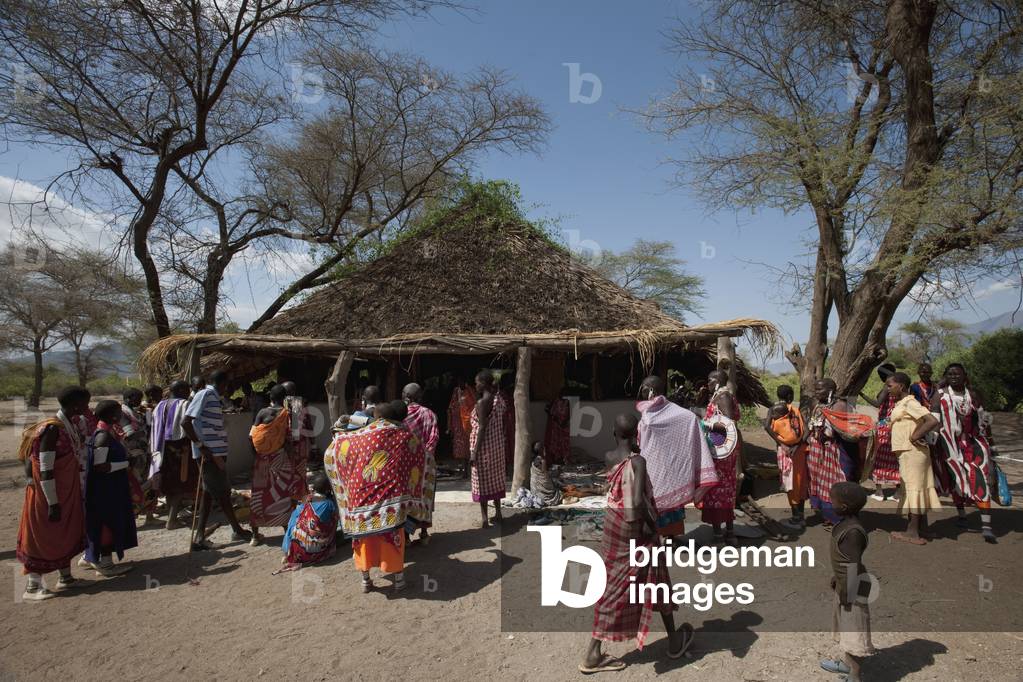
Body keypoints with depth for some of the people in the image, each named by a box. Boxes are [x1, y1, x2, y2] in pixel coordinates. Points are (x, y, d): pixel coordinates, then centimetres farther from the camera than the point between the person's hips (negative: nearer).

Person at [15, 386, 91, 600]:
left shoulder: (72, 424, 4)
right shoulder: (52, 429, -23)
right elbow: (45, 470, -23)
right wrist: (53, 503, -21)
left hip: (68, 491, 9)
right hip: (49, 492, -8)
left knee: (67, 532, 16)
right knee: (44, 536, 2)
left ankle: (65, 577, 29)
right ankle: (32, 587, 14)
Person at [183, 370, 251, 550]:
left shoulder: (216, 399, 15)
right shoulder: (205, 395, -12)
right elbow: (185, 422, -17)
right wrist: (200, 445, -18)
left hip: (217, 453, 9)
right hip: (209, 454, -9)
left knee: (210, 493, 10)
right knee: (222, 493, 1)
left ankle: (199, 537, 14)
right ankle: (237, 530, 12)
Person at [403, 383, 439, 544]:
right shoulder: (428, 413, 0)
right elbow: (434, 437, -8)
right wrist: (426, 451, 1)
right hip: (424, 460, 1)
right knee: (424, 494, 10)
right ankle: (423, 533, 17)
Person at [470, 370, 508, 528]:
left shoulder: (482, 402, -19)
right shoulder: (499, 399, 4)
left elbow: (482, 428, -21)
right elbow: (502, 425, 8)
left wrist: (474, 453, -18)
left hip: (483, 445, -7)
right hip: (497, 444, 8)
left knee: (482, 481, 2)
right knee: (496, 479, 17)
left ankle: (484, 519, 7)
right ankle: (498, 514, 25)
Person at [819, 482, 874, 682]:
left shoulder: (853, 531, -29)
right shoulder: (845, 524, 1)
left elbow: (854, 565, -25)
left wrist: (847, 593, -19)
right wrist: (837, 579, 20)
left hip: (852, 589, -10)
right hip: (844, 585, 10)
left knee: (854, 631, 3)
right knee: (844, 625, 24)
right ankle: (847, 663, 42)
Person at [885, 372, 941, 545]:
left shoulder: (910, 403, -15)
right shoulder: (901, 404, 13)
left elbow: (934, 421, -24)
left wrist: (915, 436, -18)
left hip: (912, 452, -10)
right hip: (908, 452, 10)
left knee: (913, 487, -5)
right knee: (917, 489, 12)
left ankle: (913, 533, -1)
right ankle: (921, 532, 19)